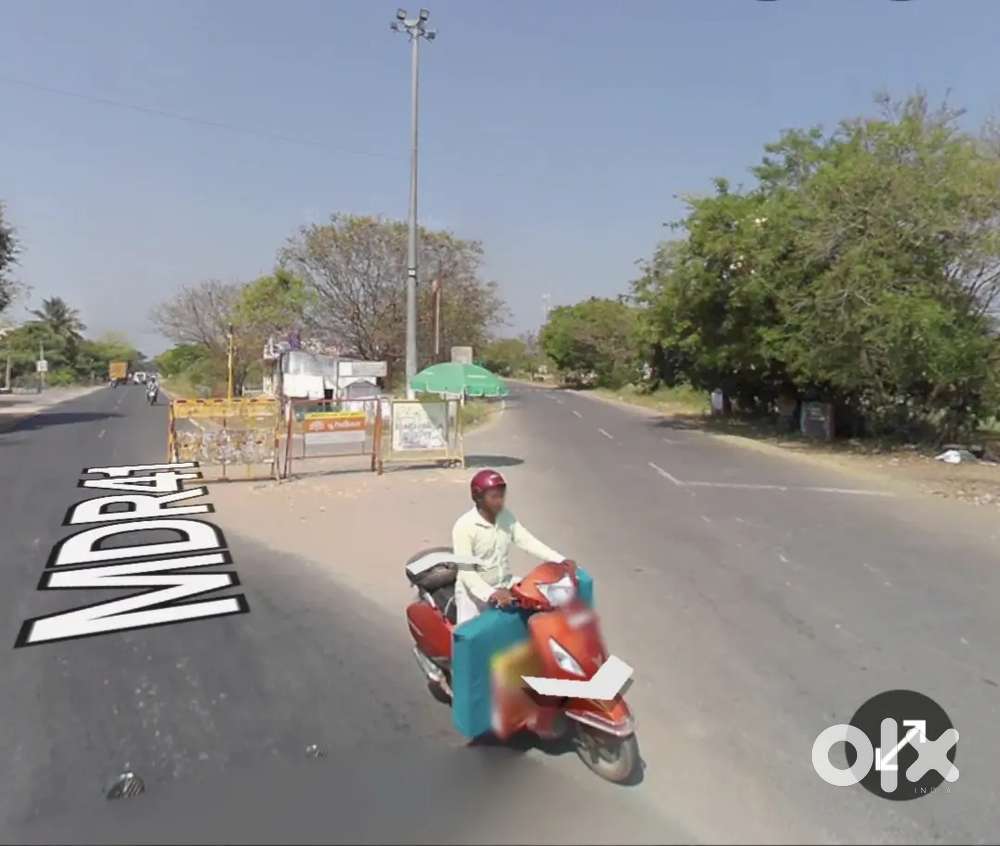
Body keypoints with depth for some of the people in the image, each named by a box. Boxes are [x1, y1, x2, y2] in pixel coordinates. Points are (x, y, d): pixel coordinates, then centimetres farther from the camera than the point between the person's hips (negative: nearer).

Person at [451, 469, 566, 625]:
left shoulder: (506, 517, -2)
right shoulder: (464, 526, -21)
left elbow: (528, 542, -6)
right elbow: (466, 571, -26)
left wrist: (561, 560, -19)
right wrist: (491, 594, -40)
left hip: (505, 587, 5)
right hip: (475, 592, -5)